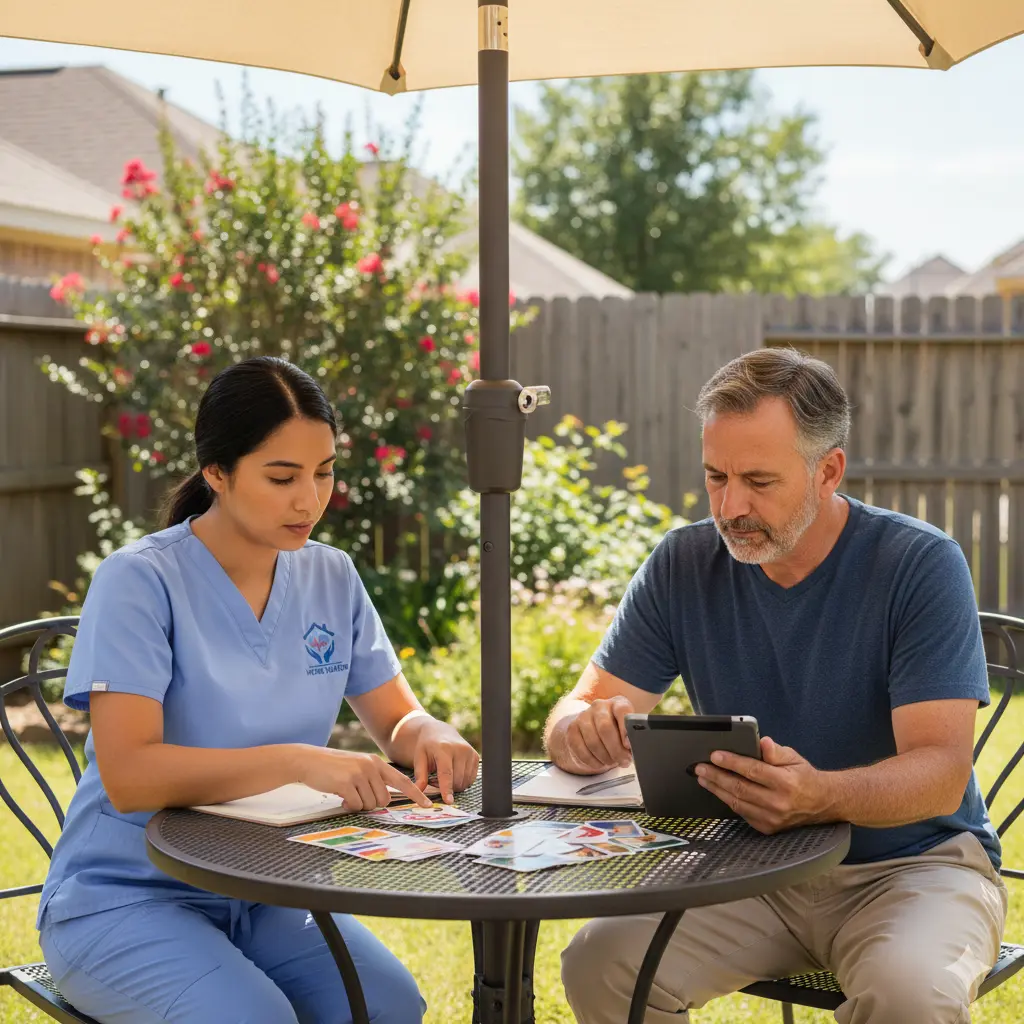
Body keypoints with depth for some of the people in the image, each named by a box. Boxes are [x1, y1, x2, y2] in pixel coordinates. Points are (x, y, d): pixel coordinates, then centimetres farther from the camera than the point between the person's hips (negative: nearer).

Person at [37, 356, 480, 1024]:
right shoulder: (139, 582, -15)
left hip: (264, 893, 4)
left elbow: (398, 719, 9)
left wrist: (430, 735, -16)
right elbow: (128, 776, -24)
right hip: (125, 895, -4)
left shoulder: (332, 579, 3)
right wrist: (299, 762, -33)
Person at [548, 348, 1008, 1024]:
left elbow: (942, 770, -20)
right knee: (600, 963, -20)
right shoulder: (683, 565, -1)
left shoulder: (922, 564, -13)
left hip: (914, 862, -3)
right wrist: (584, 730, -27)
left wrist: (821, 796, -42)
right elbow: (576, 713, 0)